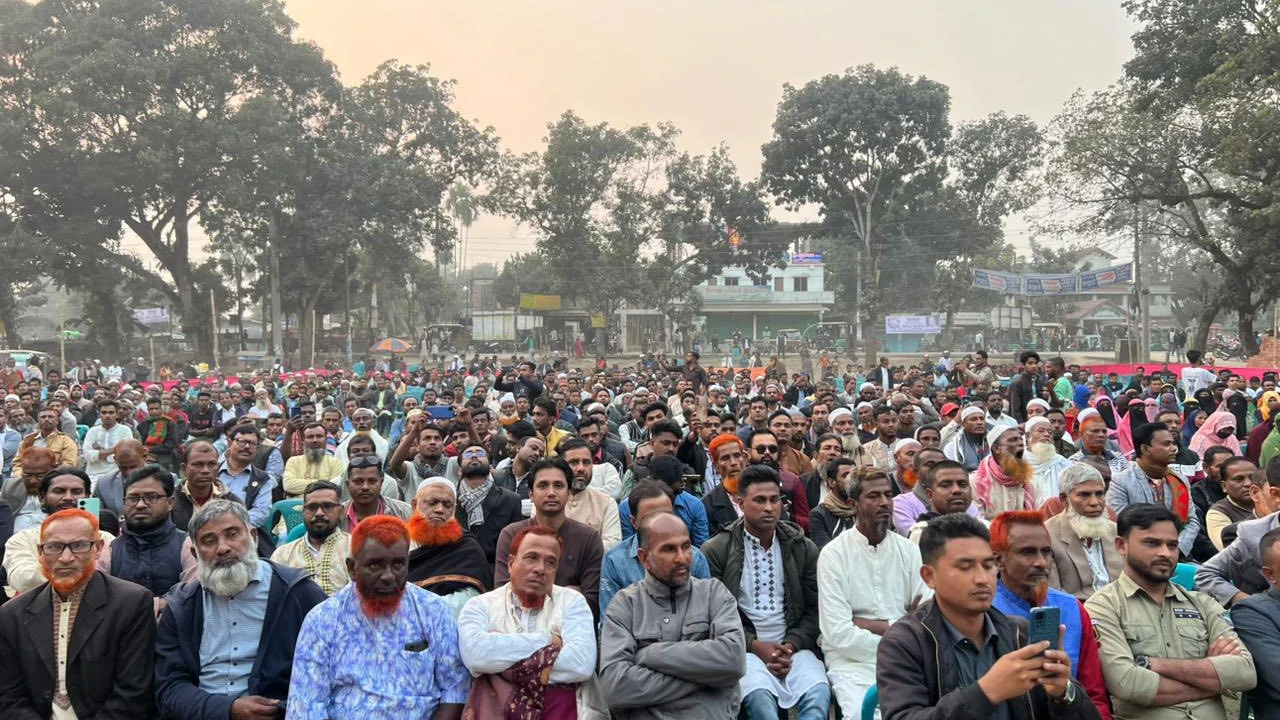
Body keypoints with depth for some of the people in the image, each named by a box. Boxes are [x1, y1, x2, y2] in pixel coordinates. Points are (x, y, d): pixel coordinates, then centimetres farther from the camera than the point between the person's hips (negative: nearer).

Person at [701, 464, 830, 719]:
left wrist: (791, 645, -9)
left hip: (792, 645, 3)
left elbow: (815, 608, 8)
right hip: (742, 648, -2)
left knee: (818, 693, -28)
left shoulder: (804, 548, 10)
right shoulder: (715, 550, 0)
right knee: (760, 696, -34)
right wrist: (755, 645, -13)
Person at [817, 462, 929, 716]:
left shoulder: (909, 550, 9)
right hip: (855, 659, -4)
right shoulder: (833, 554, -3)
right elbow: (838, 634, -11)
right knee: (864, 711, -32)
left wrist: (863, 623, -10)